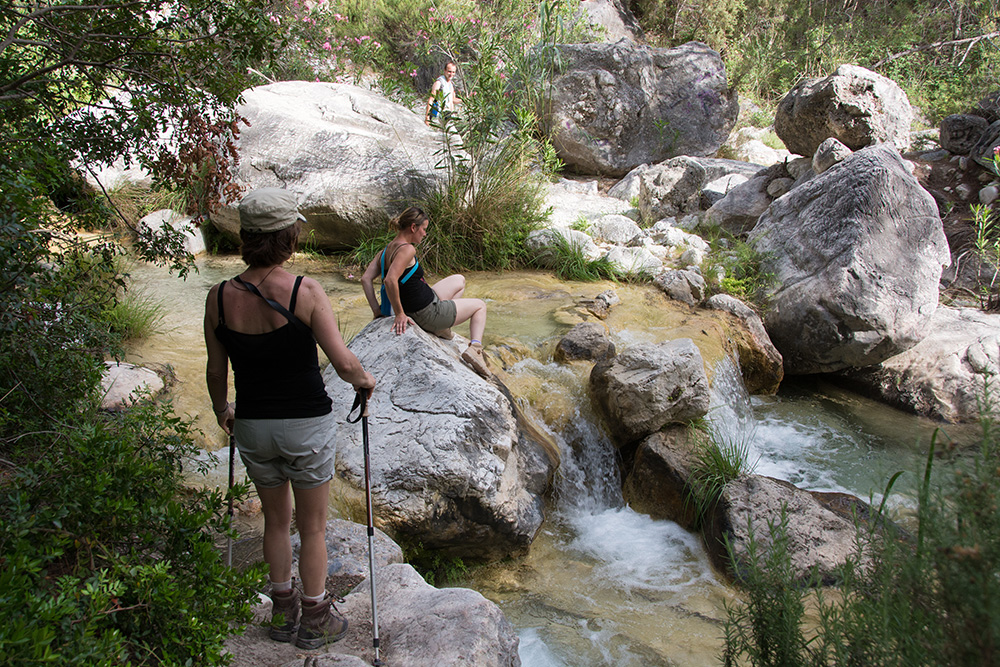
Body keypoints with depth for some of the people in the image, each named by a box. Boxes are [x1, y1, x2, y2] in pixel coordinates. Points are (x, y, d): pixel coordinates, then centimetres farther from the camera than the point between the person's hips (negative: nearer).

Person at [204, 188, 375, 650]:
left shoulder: (219, 298, -7)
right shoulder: (305, 292, -19)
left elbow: (216, 371, 3)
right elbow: (344, 363, -20)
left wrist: (221, 410, 22)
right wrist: (364, 380, 2)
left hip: (251, 426, 4)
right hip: (305, 425, -3)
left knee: (276, 520, 24)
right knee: (313, 527, 15)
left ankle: (284, 611, 38)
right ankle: (315, 619, 30)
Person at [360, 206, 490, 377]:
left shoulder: (387, 250, 2)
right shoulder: (407, 249, -24)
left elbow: (366, 279, 0)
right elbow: (390, 280, -36)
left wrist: (377, 311, -1)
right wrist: (399, 314, -28)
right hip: (428, 314, -9)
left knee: (459, 280, 29)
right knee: (480, 305, 13)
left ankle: (442, 327, 21)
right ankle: (475, 348, -5)